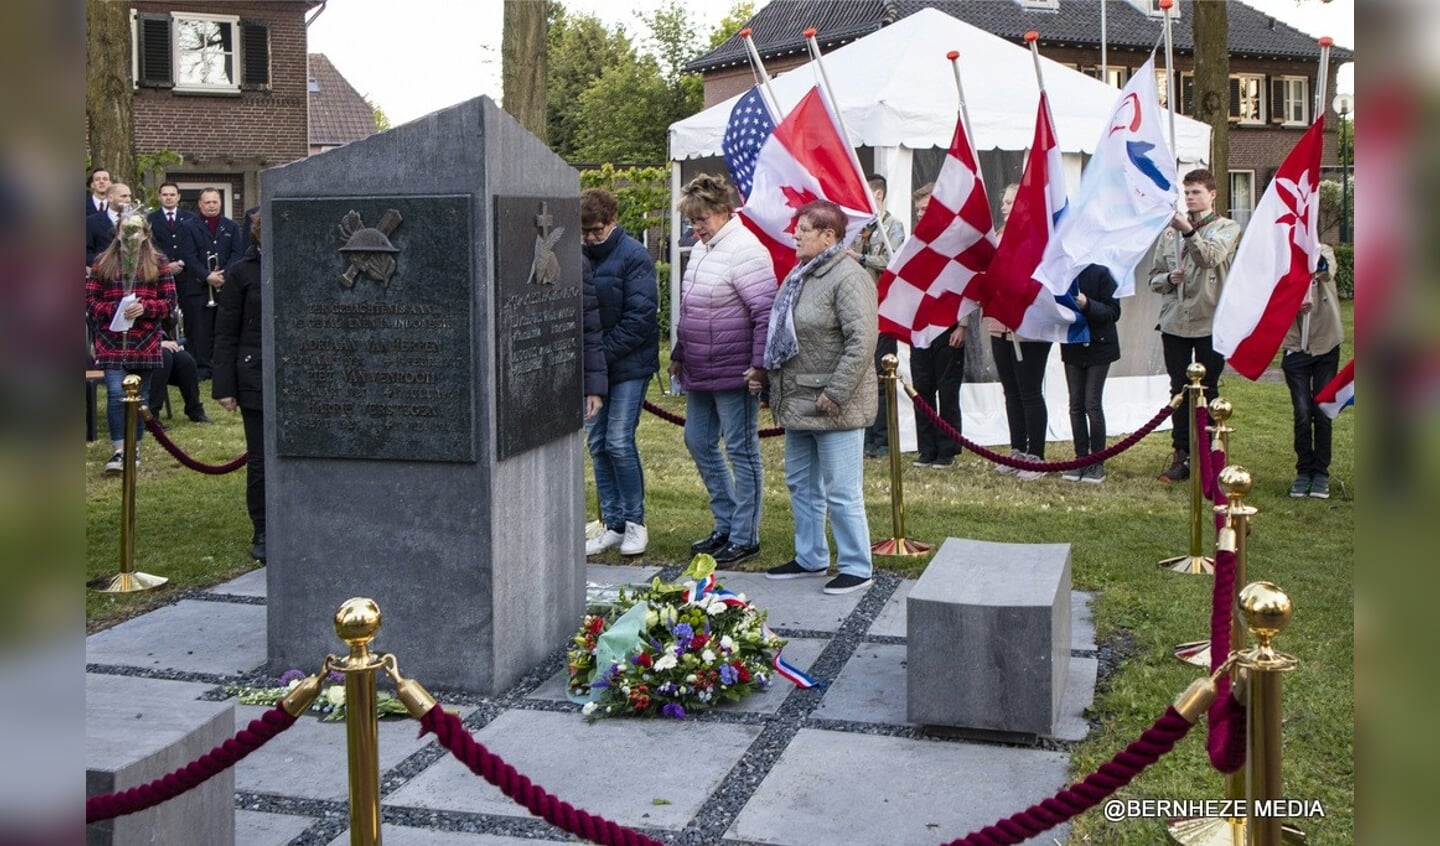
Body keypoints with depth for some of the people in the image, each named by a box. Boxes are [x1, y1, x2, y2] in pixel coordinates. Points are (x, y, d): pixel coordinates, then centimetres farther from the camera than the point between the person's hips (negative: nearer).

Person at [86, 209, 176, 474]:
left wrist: (144, 307, -14)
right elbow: (89, 298, 4)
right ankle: (119, 451, -7)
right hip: (111, 340, -1)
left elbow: (170, 301, 3)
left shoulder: (157, 262, 6)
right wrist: (112, 311, -13)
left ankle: (134, 447, 22)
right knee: (116, 394, -11)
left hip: (145, 341, 1)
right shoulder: (103, 261, 6)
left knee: (140, 396, 9)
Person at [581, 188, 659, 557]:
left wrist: (605, 353, -17)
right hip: (592, 366, 6)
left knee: (619, 441, -8)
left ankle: (635, 523, 7)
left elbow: (641, 316, -15)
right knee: (598, 443, 7)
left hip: (629, 364, -6)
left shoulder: (633, 256, -10)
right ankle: (613, 524, 17)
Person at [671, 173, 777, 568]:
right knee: (698, 441, 16)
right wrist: (679, 354, 25)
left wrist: (759, 365, -23)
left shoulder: (745, 250, -16)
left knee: (741, 451, 0)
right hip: (699, 373, 10)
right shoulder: (702, 248, 13)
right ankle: (726, 524, 29)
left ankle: (744, 538, 9)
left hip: (734, 374, -10)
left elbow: (766, 311, -21)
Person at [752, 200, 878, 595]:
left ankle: (857, 568, 10)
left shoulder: (848, 278, -17)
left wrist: (835, 393, -23)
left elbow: (862, 342, -23)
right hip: (798, 401, 10)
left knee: (841, 492, -2)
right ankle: (810, 558, 32)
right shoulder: (800, 274, 13)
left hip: (834, 408, -10)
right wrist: (766, 372, 13)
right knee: (801, 485, 18)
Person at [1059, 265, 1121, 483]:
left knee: (1092, 404, -5)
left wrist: (1088, 305, -28)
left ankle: (1098, 463, 5)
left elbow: (1113, 311, -14)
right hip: (1072, 347, 4)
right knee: (1076, 405, 6)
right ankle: (1081, 459, 14)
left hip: (1098, 347, -4)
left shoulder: (1100, 273, -13)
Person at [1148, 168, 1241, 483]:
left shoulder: (1227, 228, 3)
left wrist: (1189, 231, -30)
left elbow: (1211, 257, -17)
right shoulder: (1170, 233, 14)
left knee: (1207, 392, 3)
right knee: (1179, 391, 5)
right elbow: (1154, 277, 15)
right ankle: (1181, 456, 10)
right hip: (1175, 322, 3)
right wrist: (1169, 278, -6)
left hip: (1210, 322, -3)